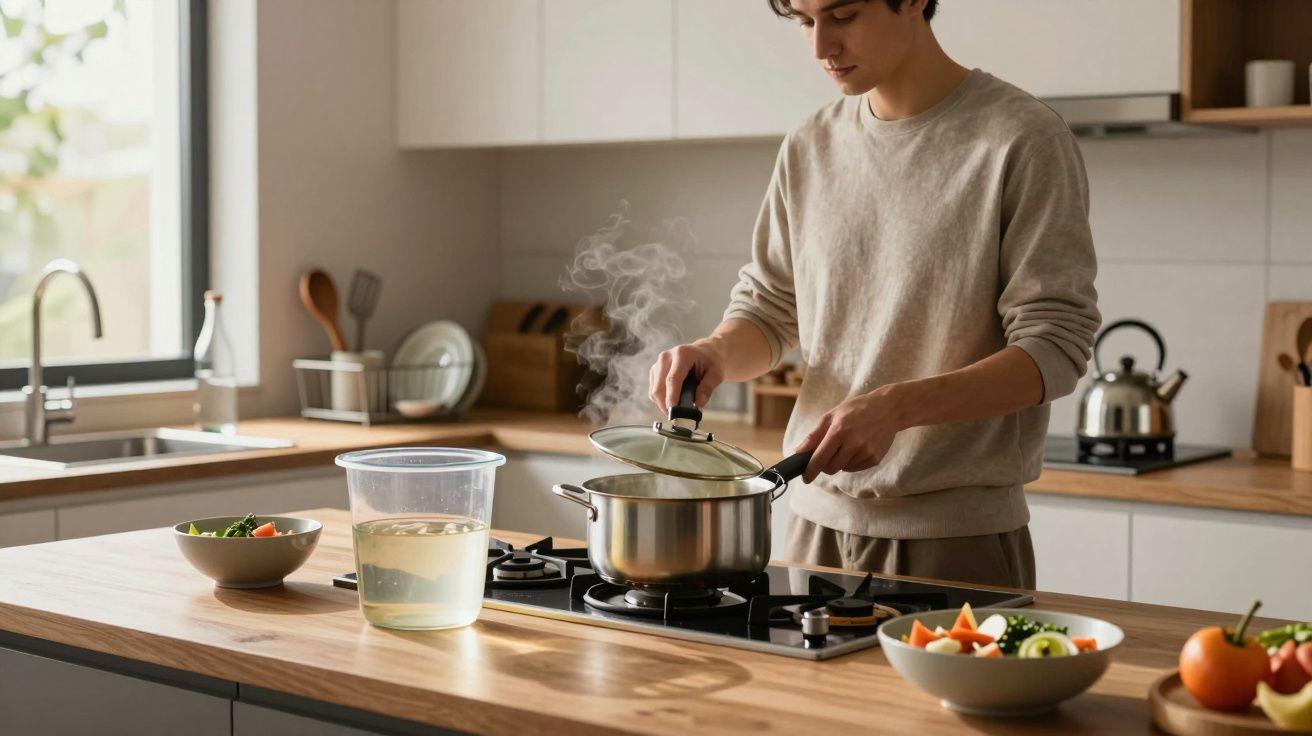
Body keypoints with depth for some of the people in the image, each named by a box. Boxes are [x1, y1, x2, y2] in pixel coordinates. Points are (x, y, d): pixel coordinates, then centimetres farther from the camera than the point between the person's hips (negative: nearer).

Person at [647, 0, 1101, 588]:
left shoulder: (1021, 139, -9)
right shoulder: (809, 148, 9)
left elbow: (1054, 347, -14)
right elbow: (767, 308, 16)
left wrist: (894, 406, -26)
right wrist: (718, 351, -8)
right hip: (818, 519, 5)